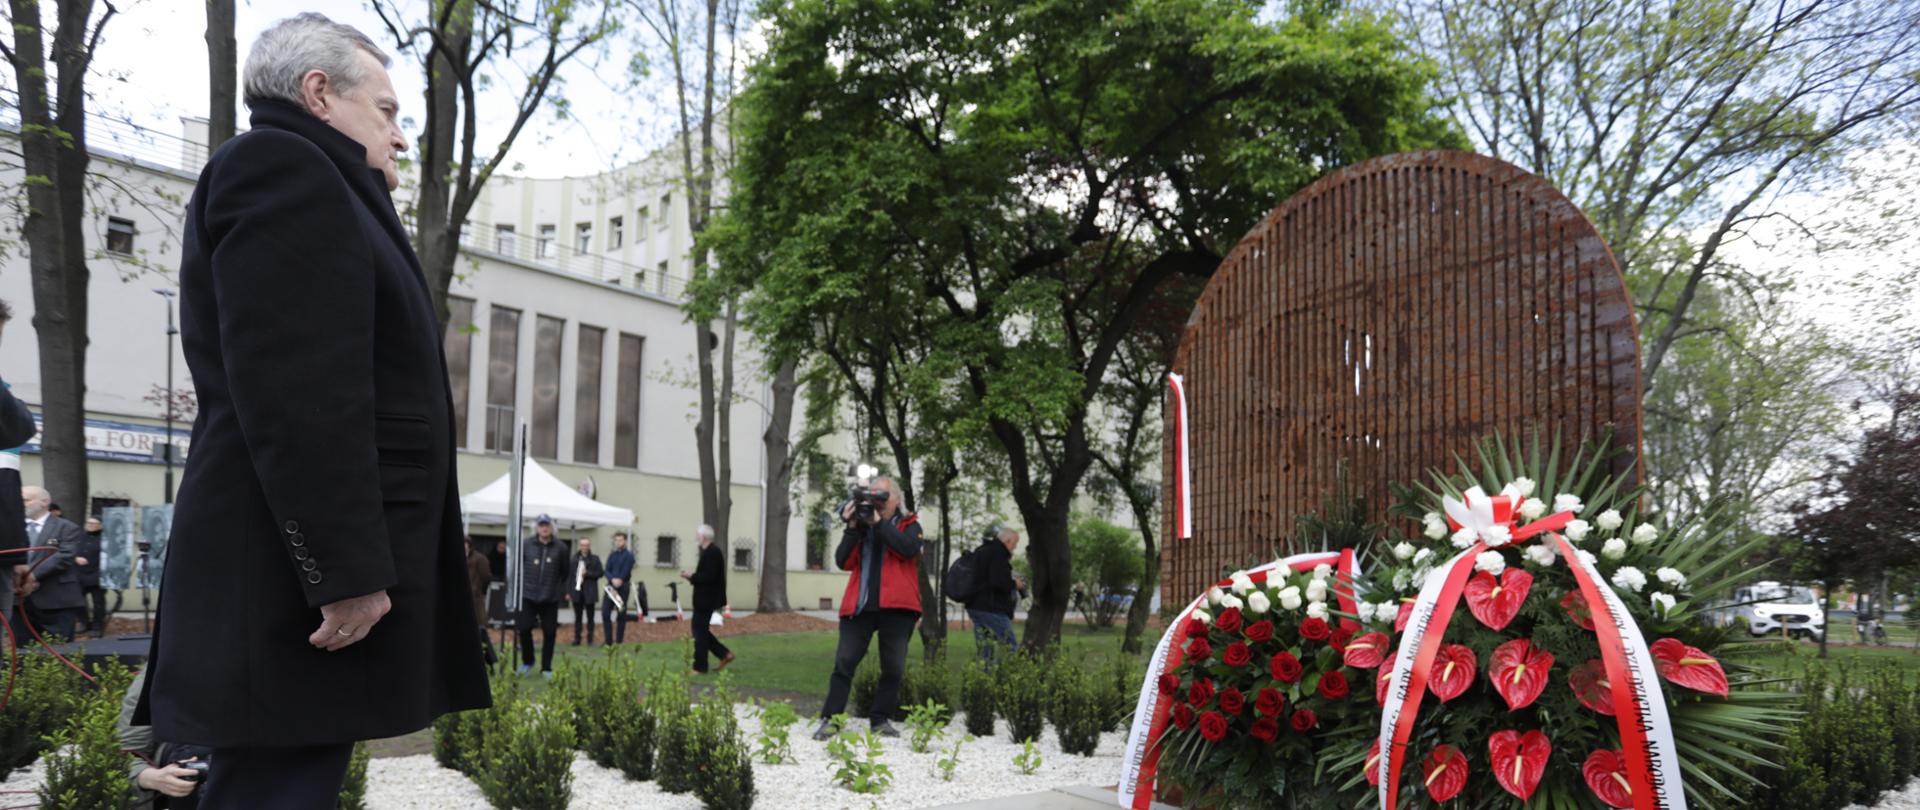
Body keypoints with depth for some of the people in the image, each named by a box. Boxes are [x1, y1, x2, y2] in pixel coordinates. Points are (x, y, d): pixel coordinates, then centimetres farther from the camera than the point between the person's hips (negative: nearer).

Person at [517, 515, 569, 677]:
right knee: (524, 628, -3)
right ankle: (527, 661, 20)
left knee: (549, 633, 2)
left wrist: (563, 592, 5)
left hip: (550, 598, 0)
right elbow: (517, 567, 9)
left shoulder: (560, 549, 3)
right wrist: (518, 587, 6)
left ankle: (546, 668, 13)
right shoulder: (526, 546, 3)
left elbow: (564, 573, 8)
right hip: (528, 596, 0)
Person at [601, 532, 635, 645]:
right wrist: (612, 579, -17)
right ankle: (608, 641, 6)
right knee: (605, 613, -1)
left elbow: (625, 572, -10)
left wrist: (618, 583, -16)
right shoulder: (612, 555, 14)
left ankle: (619, 641, 5)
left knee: (621, 614, -1)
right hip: (610, 586, 5)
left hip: (622, 587, -5)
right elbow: (607, 571, 3)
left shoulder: (628, 556, -1)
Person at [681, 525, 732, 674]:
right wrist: (692, 576, 4)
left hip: (706, 600, -10)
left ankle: (700, 667, 6)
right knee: (700, 629, 15)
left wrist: (692, 576, -15)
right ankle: (725, 654, 18)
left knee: (700, 631, -2)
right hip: (705, 599, 10)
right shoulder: (710, 551, 13)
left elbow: (709, 576, -26)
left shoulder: (712, 553, -19)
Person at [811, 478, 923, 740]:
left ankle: (881, 720, 14)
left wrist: (879, 522, -12)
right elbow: (843, 562, 3)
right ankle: (829, 719, 1)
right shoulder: (861, 525, 15)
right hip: (859, 605, 1)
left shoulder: (909, 525, 9)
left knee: (893, 667, 1)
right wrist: (852, 527, -8)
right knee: (844, 662, -3)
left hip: (896, 607, -1)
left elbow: (908, 549, -14)